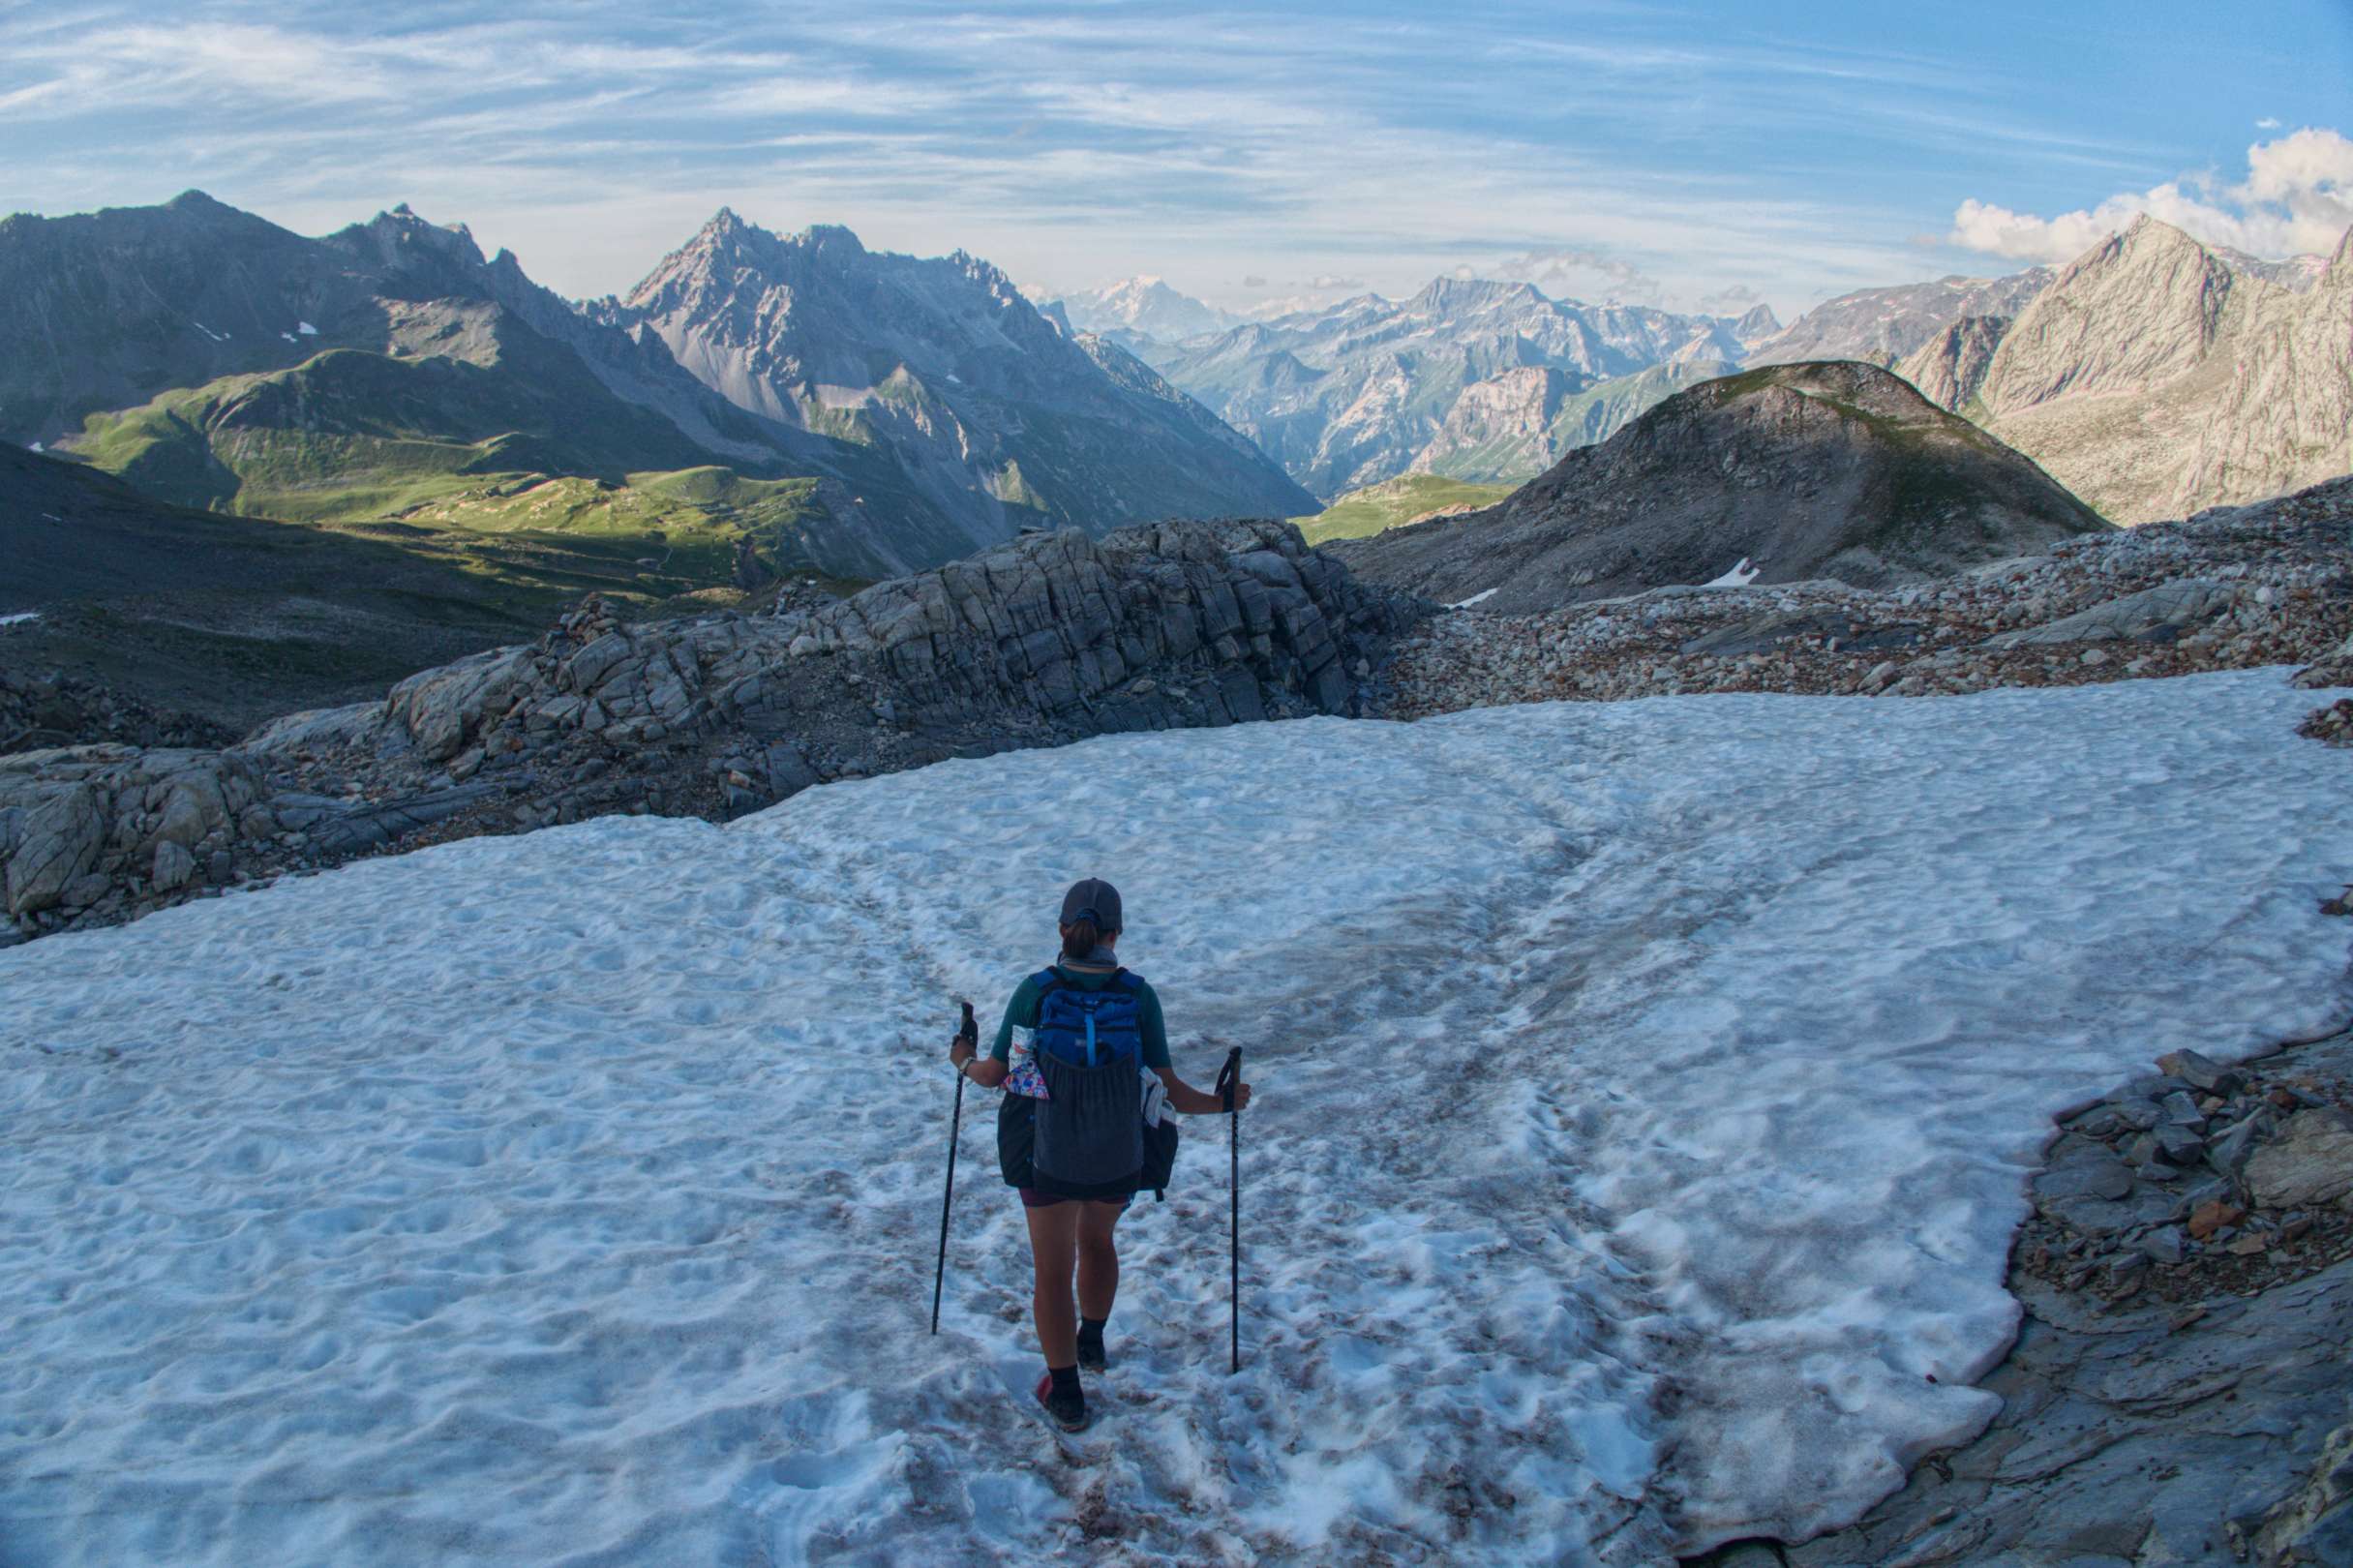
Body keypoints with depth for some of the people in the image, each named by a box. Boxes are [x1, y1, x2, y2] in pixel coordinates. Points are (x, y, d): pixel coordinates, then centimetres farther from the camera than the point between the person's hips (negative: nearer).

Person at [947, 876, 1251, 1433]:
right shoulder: (1138, 996, -11)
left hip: (1049, 1160, -2)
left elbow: (994, 1075, -4)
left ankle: (1066, 1394, 17)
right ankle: (1092, 1344, 46)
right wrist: (1222, 1103, 8)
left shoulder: (1036, 991, -13)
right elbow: (1169, 1089, -10)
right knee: (1097, 1240, 30)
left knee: (1053, 1271, 13)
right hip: (1120, 1158, 2)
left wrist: (965, 1061, 19)